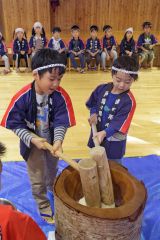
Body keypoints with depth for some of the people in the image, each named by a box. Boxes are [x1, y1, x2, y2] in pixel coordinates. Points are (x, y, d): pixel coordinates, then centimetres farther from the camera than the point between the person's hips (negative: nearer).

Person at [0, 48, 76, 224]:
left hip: (53, 141, 3)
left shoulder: (60, 96, -23)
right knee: (37, 179, 14)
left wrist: (58, 140, -37)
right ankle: (44, 207, 40)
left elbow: (62, 121, -22)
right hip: (32, 143, -3)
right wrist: (32, 139, -28)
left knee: (52, 169, 31)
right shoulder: (22, 97, -29)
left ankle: (52, 187, 64)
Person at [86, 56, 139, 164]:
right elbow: (92, 103, 9)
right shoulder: (102, 89, -8)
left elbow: (119, 124, -28)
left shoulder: (129, 101, -24)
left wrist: (104, 133, -41)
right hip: (97, 135, 5)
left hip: (114, 142, -4)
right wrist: (94, 114, -9)